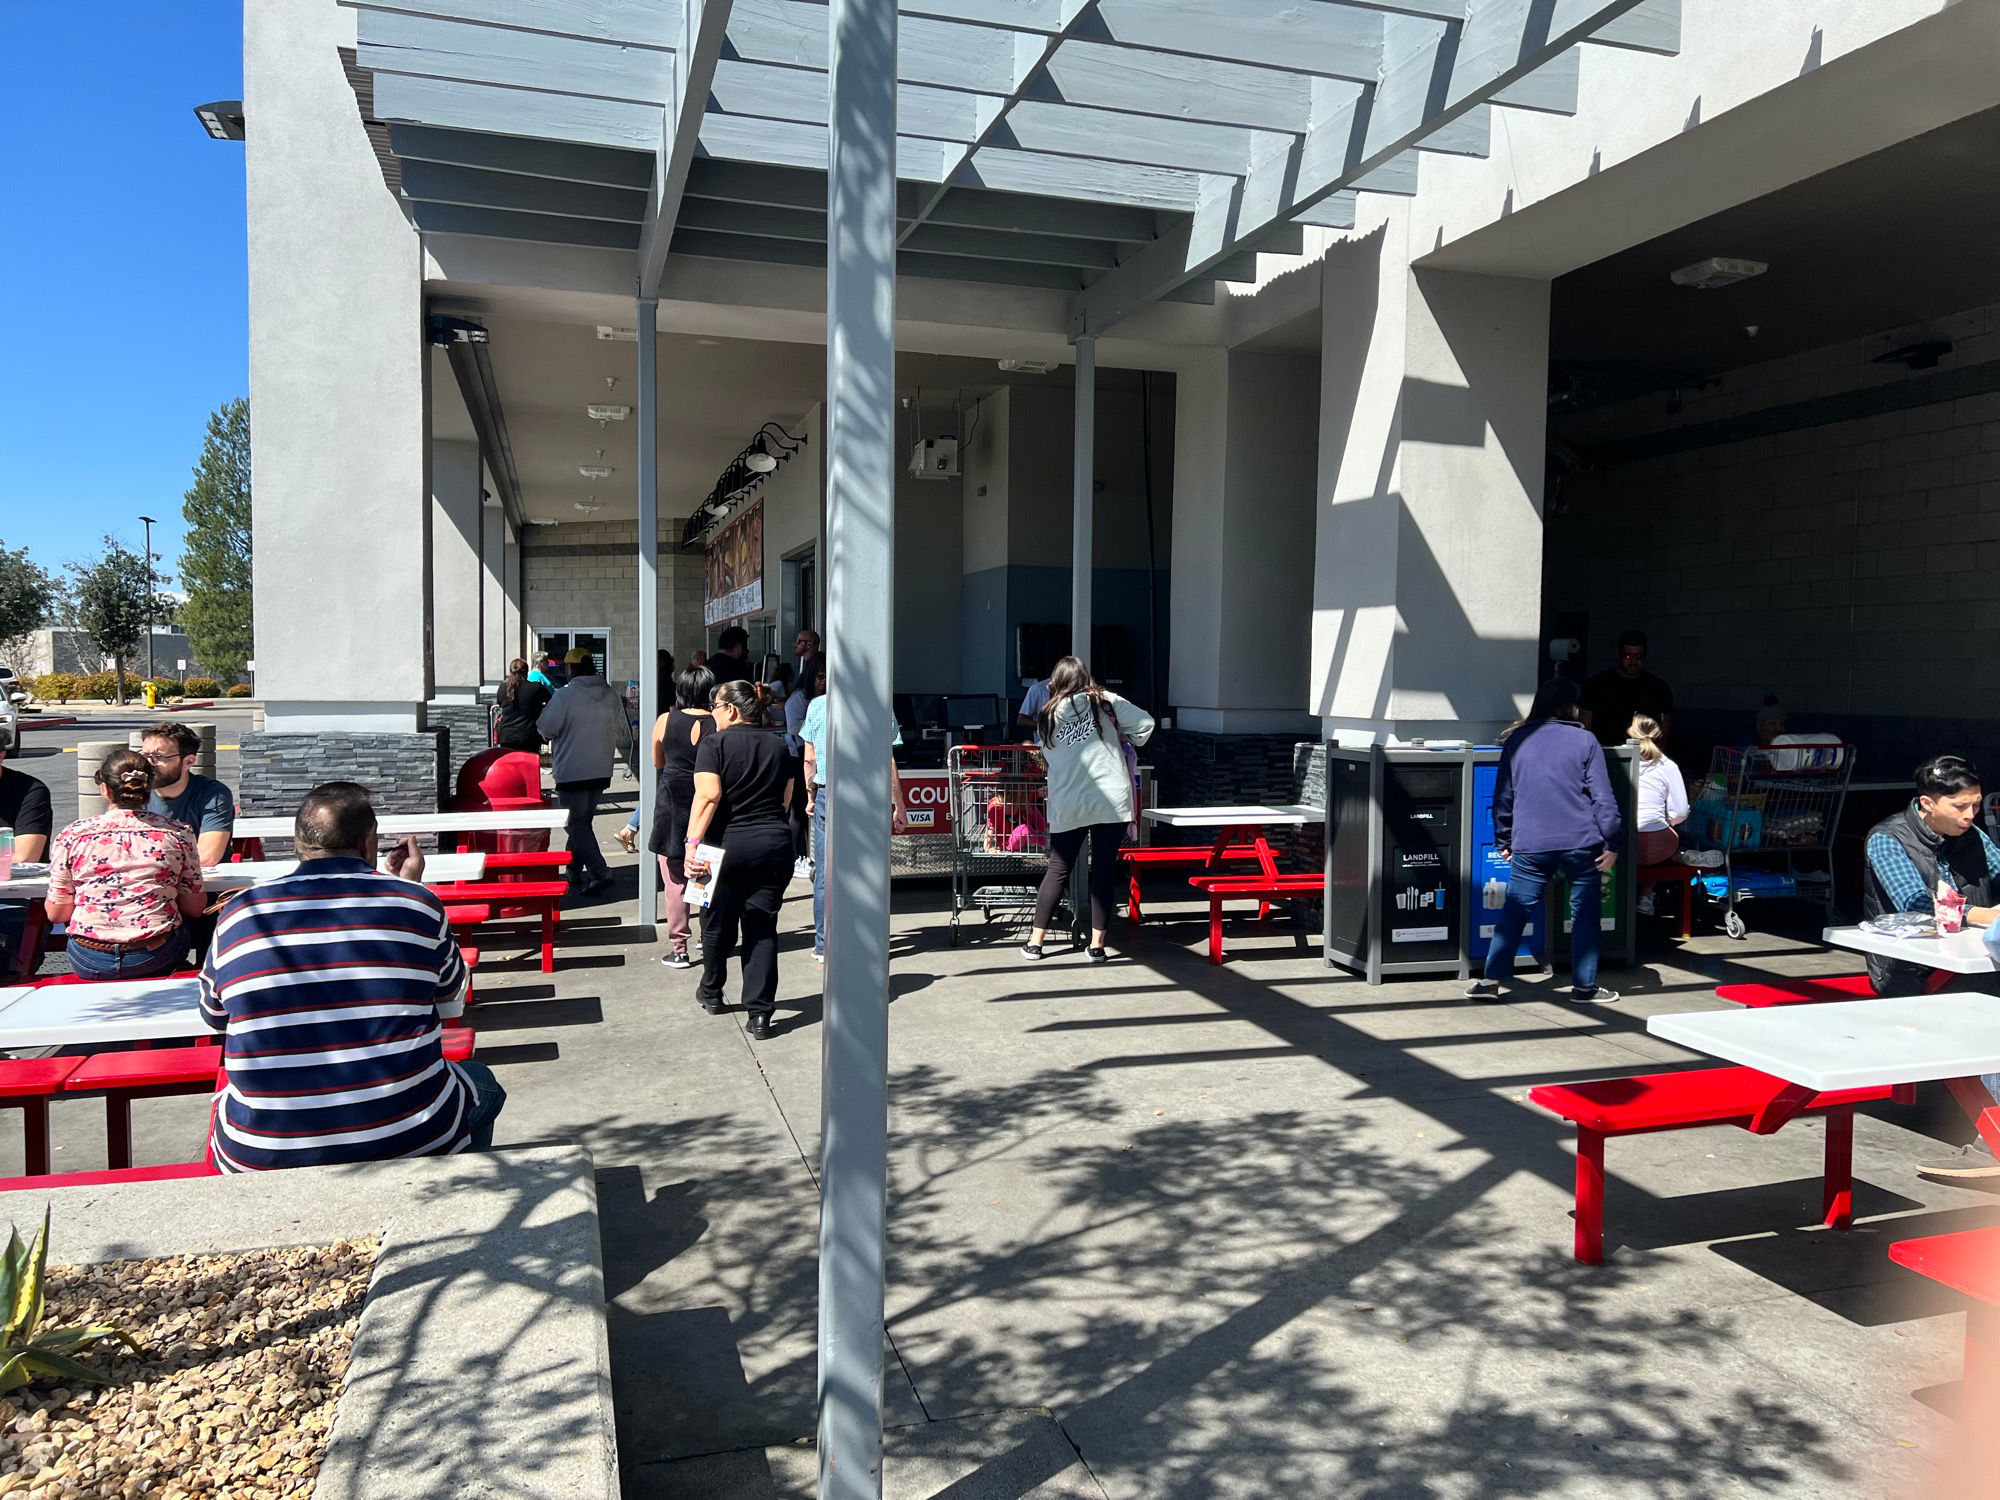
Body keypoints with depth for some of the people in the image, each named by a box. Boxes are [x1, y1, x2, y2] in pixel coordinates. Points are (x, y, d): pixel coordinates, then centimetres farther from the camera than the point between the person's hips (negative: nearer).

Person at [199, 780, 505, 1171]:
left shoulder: (237, 912, -1)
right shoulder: (417, 904, -6)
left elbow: (214, 1016, 16)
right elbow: (452, 1002, 12)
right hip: (407, 1142, -2)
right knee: (482, 1084, 30)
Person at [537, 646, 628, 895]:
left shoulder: (565, 695, -13)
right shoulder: (612, 696, 4)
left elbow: (547, 728, -9)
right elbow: (620, 736, 9)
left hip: (572, 771, -6)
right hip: (602, 770, 6)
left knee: (577, 824, -2)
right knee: (583, 820, 18)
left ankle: (599, 872, -15)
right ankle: (575, 871, 26)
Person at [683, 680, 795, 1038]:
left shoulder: (713, 744, -7)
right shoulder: (778, 745, 8)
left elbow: (708, 795, -20)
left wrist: (692, 842, -23)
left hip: (728, 845, -3)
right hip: (775, 846, 3)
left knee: (718, 924, 16)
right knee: (762, 928, 5)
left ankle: (711, 992, 37)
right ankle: (760, 1013, -1)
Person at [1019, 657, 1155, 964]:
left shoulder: (1049, 715, 9)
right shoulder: (1106, 702, 3)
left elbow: (1048, 756, 11)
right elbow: (1145, 724, -1)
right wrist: (1124, 742, 17)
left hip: (1067, 805, 2)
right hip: (1111, 800, -2)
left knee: (1057, 870, 11)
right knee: (1104, 870, 3)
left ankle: (1035, 942, 14)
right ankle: (1097, 946, 6)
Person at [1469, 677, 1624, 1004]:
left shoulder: (1517, 740, 9)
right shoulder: (1584, 740, 0)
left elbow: (1502, 796, 13)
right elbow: (1603, 797, -4)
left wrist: (1503, 841, 21)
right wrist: (1612, 842, 1)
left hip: (1529, 845, 2)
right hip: (1580, 842, -2)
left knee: (1515, 911, 5)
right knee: (1585, 913, 9)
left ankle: (1491, 980, 2)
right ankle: (1584, 986, 13)